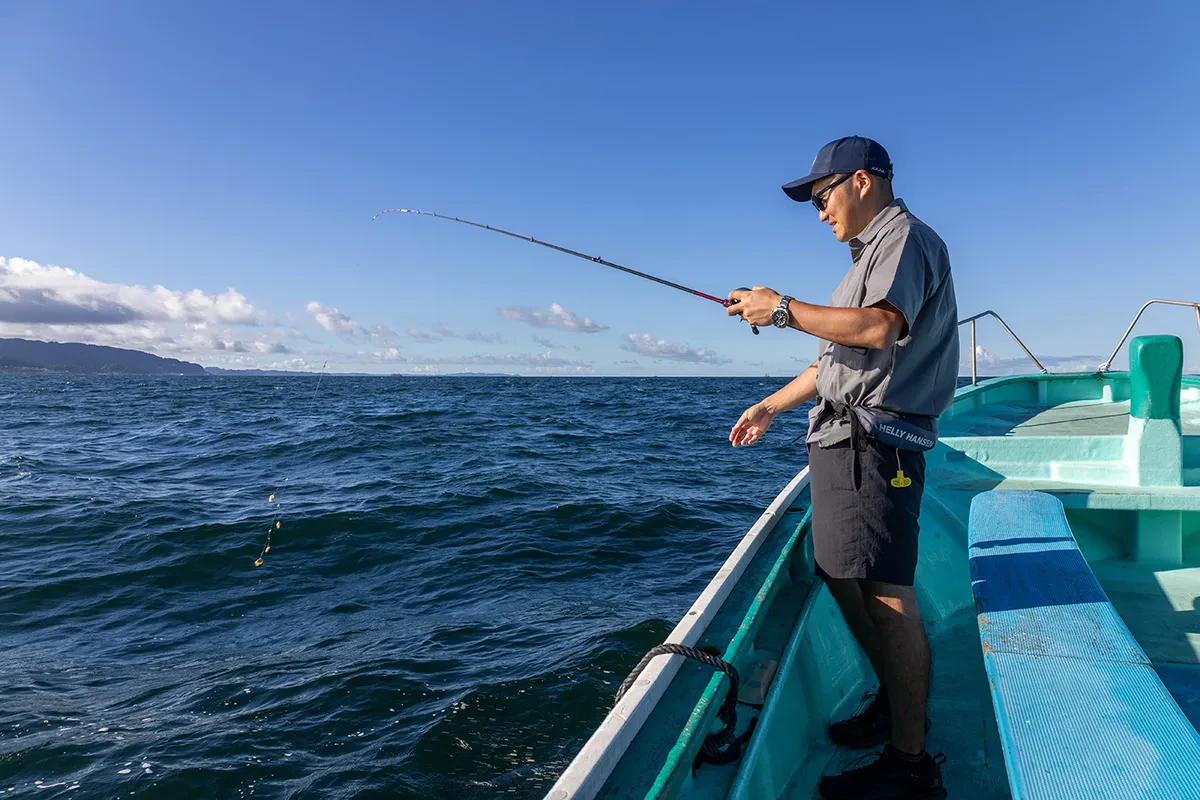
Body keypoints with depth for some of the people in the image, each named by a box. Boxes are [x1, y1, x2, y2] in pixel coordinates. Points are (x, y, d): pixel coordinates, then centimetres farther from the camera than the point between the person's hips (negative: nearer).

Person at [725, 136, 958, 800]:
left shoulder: (905, 237, -4)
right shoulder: (870, 253, 27)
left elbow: (877, 328, -24)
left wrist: (783, 309, -16)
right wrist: (772, 405, 27)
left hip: (873, 440, -10)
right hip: (842, 441, 10)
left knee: (887, 595, -9)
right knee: (844, 581, 15)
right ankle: (893, 701, 30)